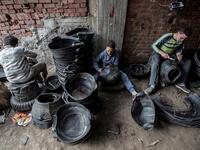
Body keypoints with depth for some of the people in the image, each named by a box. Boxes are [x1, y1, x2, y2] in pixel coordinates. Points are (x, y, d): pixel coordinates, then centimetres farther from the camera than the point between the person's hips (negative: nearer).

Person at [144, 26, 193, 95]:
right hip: (158, 53, -6)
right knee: (156, 63, -40)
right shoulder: (167, 37, -25)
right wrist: (162, 53, -34)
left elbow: (179, 50, 8)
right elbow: (154, 45, -21)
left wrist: (179, 54, -16)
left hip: (170, 55, 6)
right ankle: (152, 86, -38)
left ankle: (180, 83, -4)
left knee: (187, 62, -5)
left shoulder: (181, 41, -9)